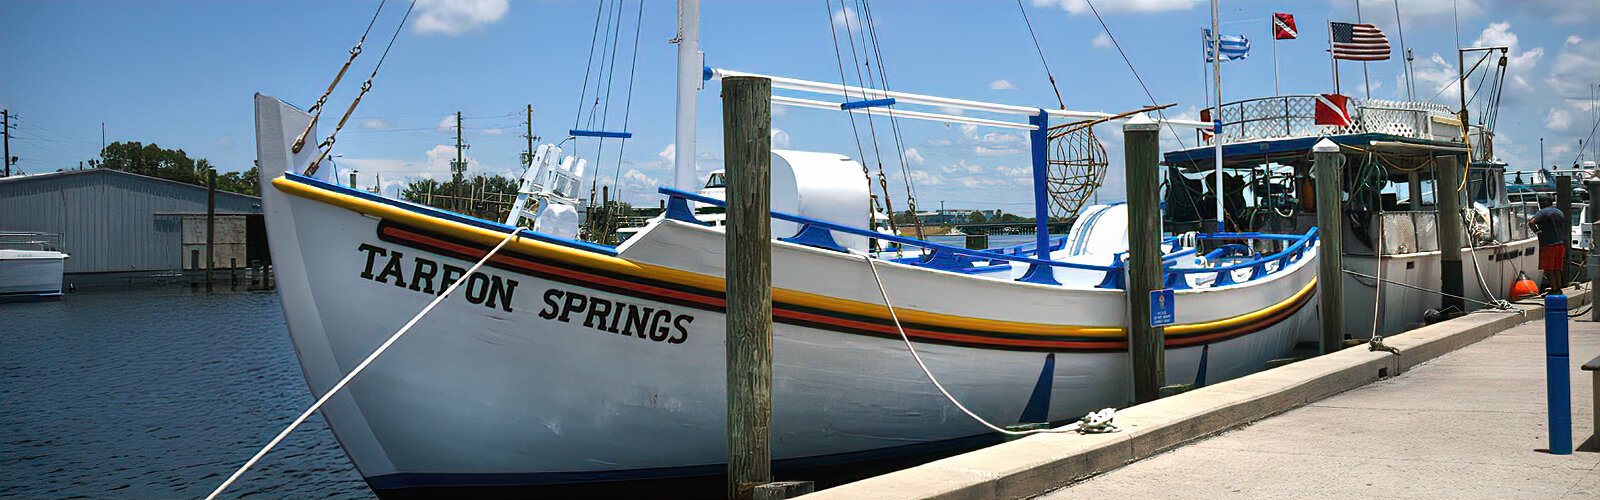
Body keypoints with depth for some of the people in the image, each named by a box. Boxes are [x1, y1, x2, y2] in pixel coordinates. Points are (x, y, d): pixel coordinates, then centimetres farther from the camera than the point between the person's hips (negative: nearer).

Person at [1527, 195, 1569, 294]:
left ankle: (1554, 288, -6)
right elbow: (1567, 230, 23)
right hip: (1560, 244, 7)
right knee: (1557, 269, 13)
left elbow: (1531, 222, -24)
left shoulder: (1542, 212, -8)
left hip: (1548, 244, -7)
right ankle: (1559, 288, 15)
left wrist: (1536, 231, -9)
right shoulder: (1559, 212, 17)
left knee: (1548, 269, -3)